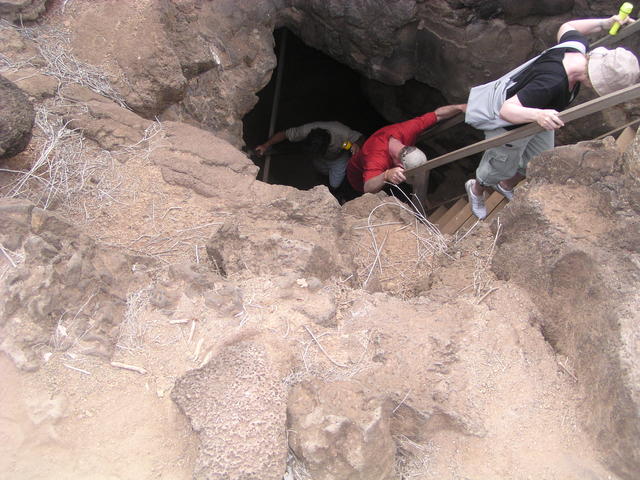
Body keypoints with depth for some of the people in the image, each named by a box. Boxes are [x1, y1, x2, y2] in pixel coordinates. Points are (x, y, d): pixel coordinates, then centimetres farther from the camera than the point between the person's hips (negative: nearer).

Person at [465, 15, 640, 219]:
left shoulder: (577, 45, -19)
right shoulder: (551, 82, -44)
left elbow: (566, 28, 6)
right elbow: (506, 110, -45)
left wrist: (607, 22, 7)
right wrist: (537, 115, -61)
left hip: (536, 119, 9)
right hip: (509, 127, -8)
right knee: (501, 168, 18)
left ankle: (505, 186, 56)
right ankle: (476, 189, 53)